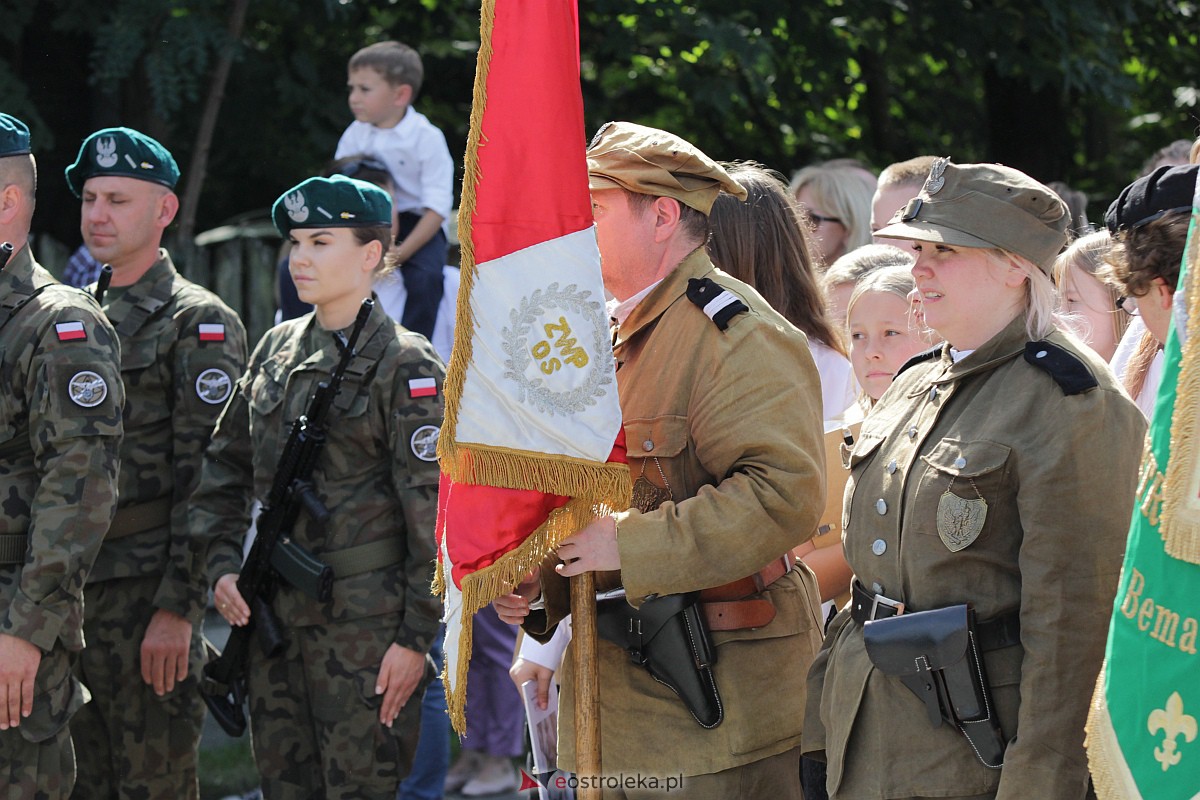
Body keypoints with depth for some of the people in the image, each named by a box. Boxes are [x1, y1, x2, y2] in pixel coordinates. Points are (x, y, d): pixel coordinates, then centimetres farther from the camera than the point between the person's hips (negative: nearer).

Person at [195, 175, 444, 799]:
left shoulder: (405, 365, -8)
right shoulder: (277, 348, 12)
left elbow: (433, 509, -10)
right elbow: (224, 465, 20)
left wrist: (416, 635, -13)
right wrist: (223, 563, 6)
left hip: (363, 626, -6)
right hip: (271, 617, 7)